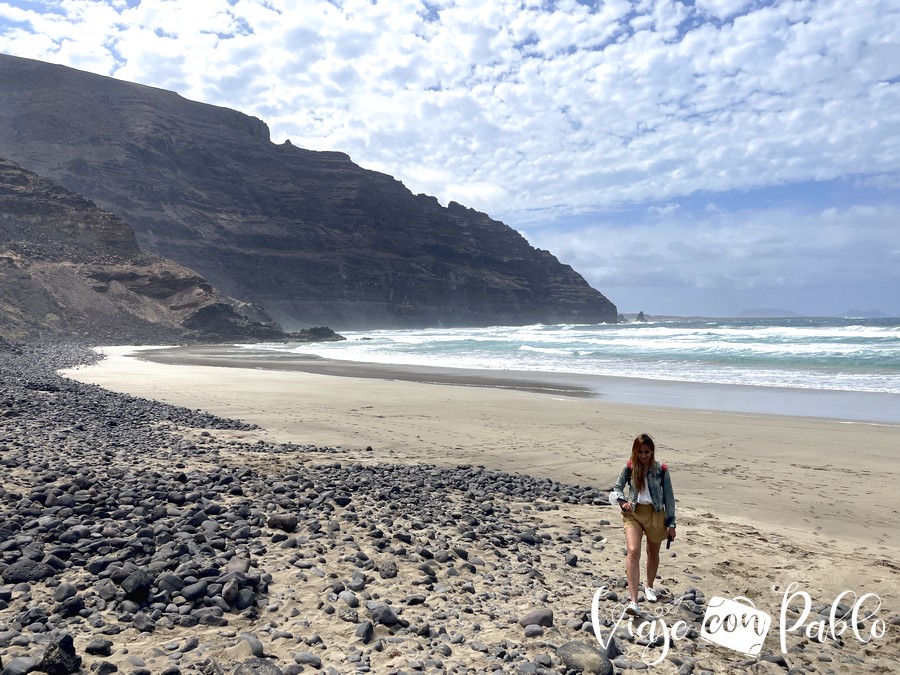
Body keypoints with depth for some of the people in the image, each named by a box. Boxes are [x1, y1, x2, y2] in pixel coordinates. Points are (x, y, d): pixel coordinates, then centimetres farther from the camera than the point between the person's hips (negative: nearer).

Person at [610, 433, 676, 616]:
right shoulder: (630, 468, -3)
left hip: (655, 514, 1)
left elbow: (669, 497, -1)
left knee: (653, 553, 19)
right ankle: (633, 601, -22)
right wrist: (622, 501, -12)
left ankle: (649, 586, 47)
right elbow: (617, 487, 8)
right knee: (633, 551, -19)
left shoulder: (661, 470, -6)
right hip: (633, 513, -1)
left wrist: (671, 524, -1)